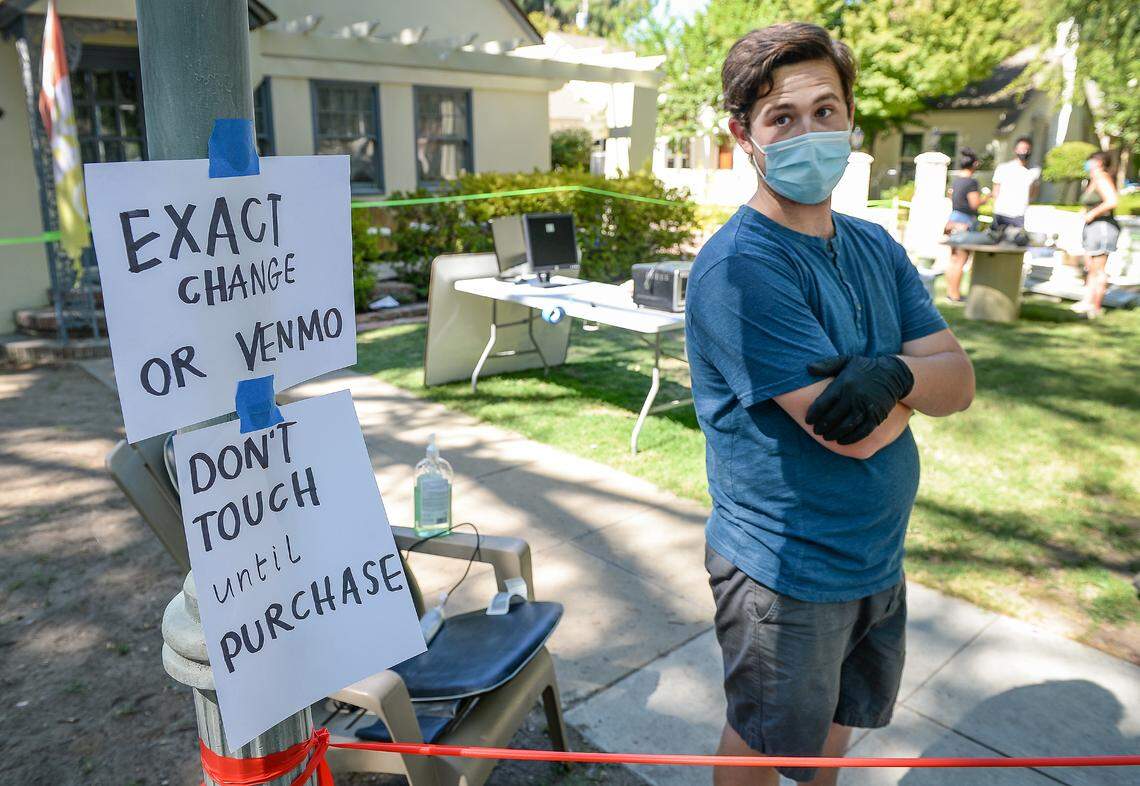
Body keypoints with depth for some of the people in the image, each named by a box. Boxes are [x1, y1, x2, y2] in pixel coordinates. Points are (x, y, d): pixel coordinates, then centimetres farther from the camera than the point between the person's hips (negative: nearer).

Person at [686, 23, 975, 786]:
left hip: (879, 554, 7)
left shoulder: (878, 249, 2)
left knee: (839, 720, 28)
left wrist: (896, 373, -25)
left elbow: (960, 380, -4)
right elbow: (853, 434, -27)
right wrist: (915, 388, -8)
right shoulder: (739, 267, -24)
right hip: (789, 571, -7)